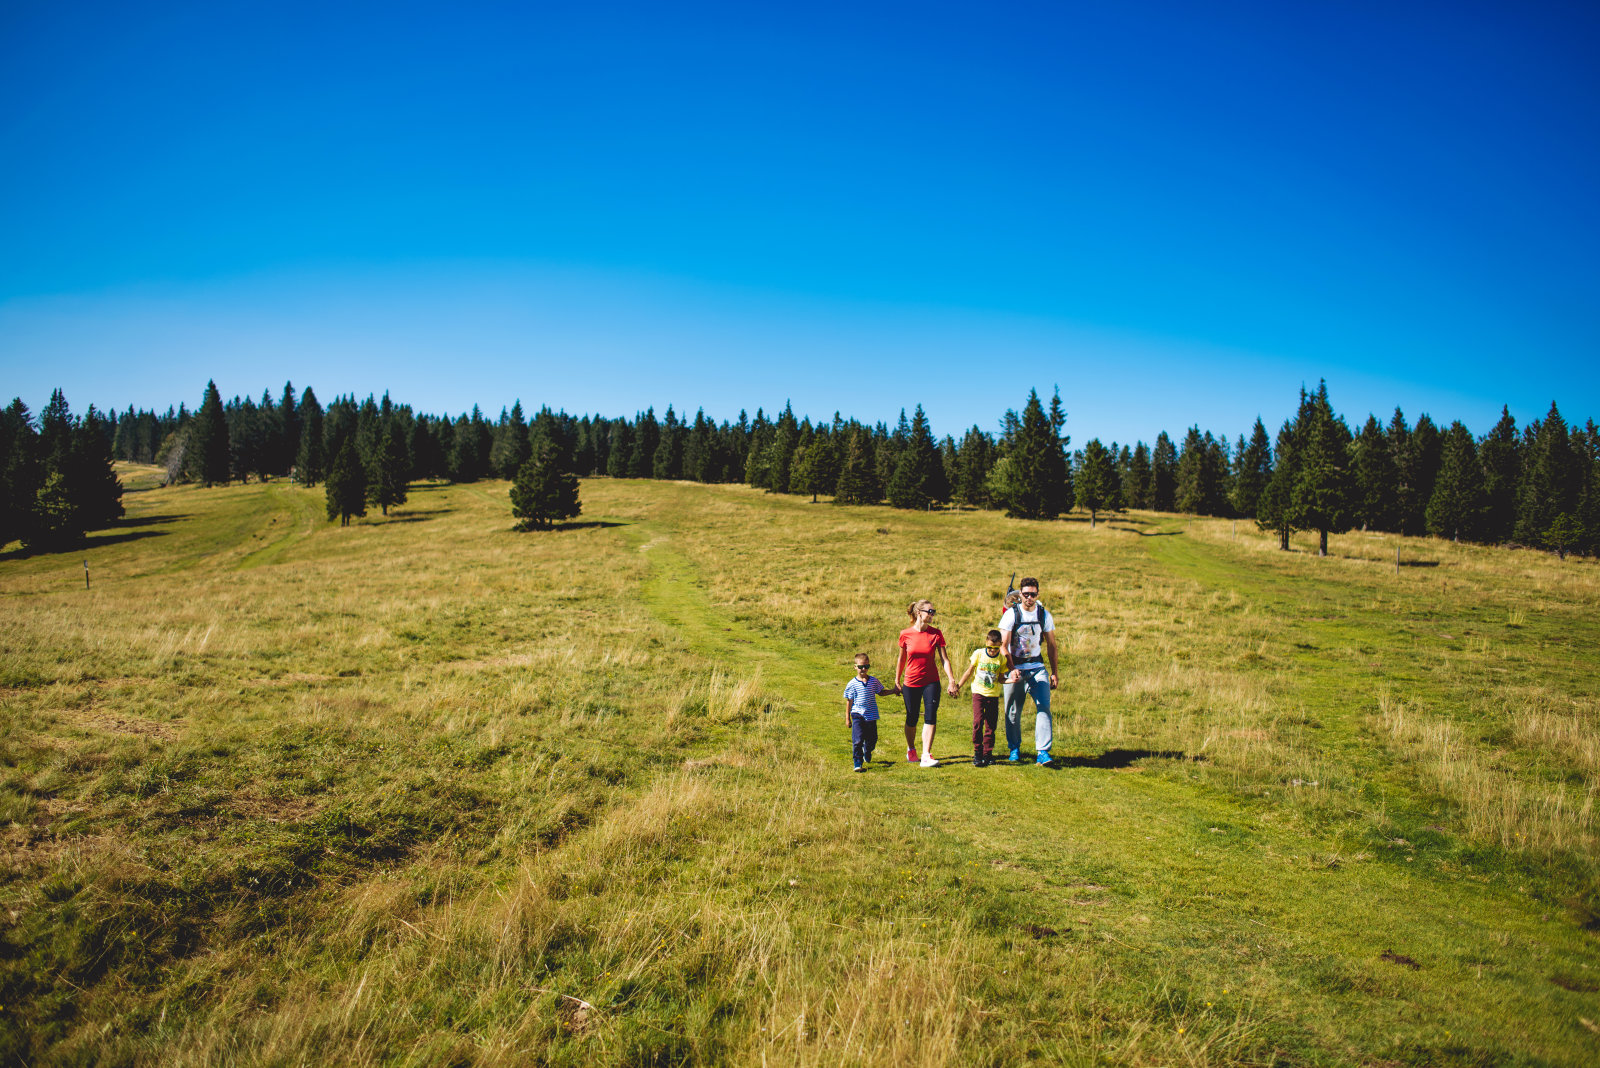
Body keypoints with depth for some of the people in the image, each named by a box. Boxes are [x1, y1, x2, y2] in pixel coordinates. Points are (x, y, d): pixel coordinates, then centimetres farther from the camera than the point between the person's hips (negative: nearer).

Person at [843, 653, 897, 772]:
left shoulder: (874, 681, 4)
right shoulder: (852, 684, -5)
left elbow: (881, 692, 22)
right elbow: (849, 701, 0)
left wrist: (893, 691, 10)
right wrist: (847, 717, 1)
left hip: (871, 716, 4)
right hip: (858, 716, -4)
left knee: (872, 739, 14)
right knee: (858, 740, -12)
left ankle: (867, 754, 45)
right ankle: (857, 763, -4)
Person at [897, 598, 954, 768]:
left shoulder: (935, 633, -3)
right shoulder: (905, 634, -5)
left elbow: (944, 658, -2)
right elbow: (901, 659, 7)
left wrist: (951, 679, -10)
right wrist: (897, 681, 12)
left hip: (931, 682, 0)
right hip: (911, 683, 0)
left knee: (930, 718, -9)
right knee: (911, 720, 10)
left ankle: (926, 756, -6)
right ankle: (911, 750, 34)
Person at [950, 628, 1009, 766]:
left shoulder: (1002, 658, -1)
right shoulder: (978, 653, -4)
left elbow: (1000, 679, 3)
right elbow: (969, 671, 4)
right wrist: (957, 686, 3)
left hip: (993, 695, 1)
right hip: (978, 692, -1)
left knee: (991, 725, 3)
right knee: (978, 721, -12)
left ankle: (988, 753, 14)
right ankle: (977, 752, -3)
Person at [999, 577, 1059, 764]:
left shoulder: (1044, 615, 3)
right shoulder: (1011, 614, -6)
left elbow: (1051, 645, 12)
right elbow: (1004, 645, -9)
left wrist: (1054, 673, 10)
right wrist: (1012, 669, -21)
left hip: (1037, 666, 2)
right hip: (1014, 666, -2)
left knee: (1043, 706, -13)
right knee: (1013, 711, 4)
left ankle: (1043, 751, -14)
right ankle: (1014, 749, 21)